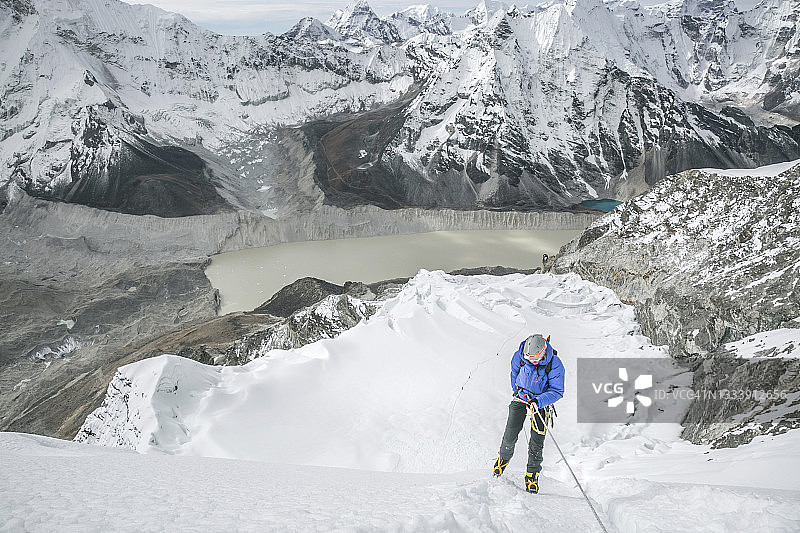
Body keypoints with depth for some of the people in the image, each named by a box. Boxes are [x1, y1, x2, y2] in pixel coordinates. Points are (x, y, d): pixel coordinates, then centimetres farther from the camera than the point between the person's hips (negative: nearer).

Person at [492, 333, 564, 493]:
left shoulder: (555, 365, -27)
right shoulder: (520, 355, -19)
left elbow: (557, 391, -19)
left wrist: (538, 401, -33)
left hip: (541, 401, -1)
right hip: (521, 395, 2)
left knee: (537, 441, -6)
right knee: (511, 434, -2)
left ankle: (532, 474, 13)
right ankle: (503, 458, 29)